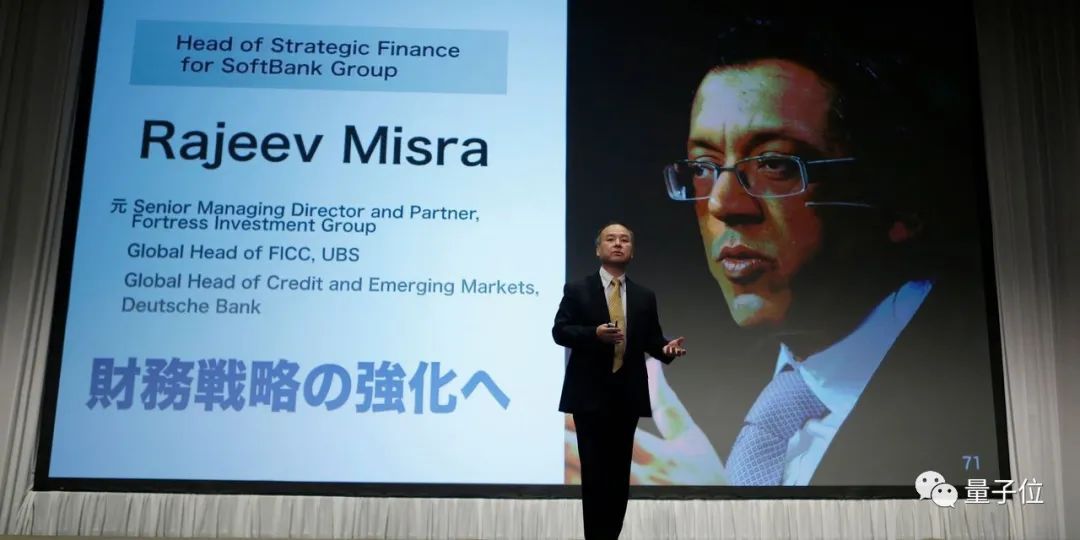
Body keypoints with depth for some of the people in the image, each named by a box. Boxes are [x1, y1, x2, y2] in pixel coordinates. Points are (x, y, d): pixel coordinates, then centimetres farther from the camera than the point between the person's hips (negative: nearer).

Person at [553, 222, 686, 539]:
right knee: (594, 471, 0)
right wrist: (595, 333, -21)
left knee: (620, 472, 7)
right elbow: (559, 331, -6)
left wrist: (667, 348, -13)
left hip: (627, 395, 3)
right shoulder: (577, 290, 2)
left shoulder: (645, 297, 11)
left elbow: (651, 340, 9)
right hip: (590, 394, -3)